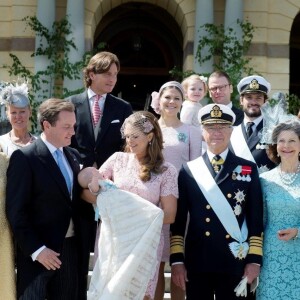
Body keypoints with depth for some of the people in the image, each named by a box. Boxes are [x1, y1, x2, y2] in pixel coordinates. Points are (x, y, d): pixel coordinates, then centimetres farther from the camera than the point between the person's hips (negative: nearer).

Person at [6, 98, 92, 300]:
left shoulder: (73, 156, 11)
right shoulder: (24, 158, -11)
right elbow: (16, 211, -14)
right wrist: (36, 249, -18)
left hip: (73, 247, 6)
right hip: (40, 251, -6)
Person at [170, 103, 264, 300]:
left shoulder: (248, 169, 5)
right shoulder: (189, 170, 6)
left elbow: (256, 219, 2)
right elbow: (179, 218, 4)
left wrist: (255, 260, -4)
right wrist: (177, 260, -1)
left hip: (235, 263, -1)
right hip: (197, 262, 1)